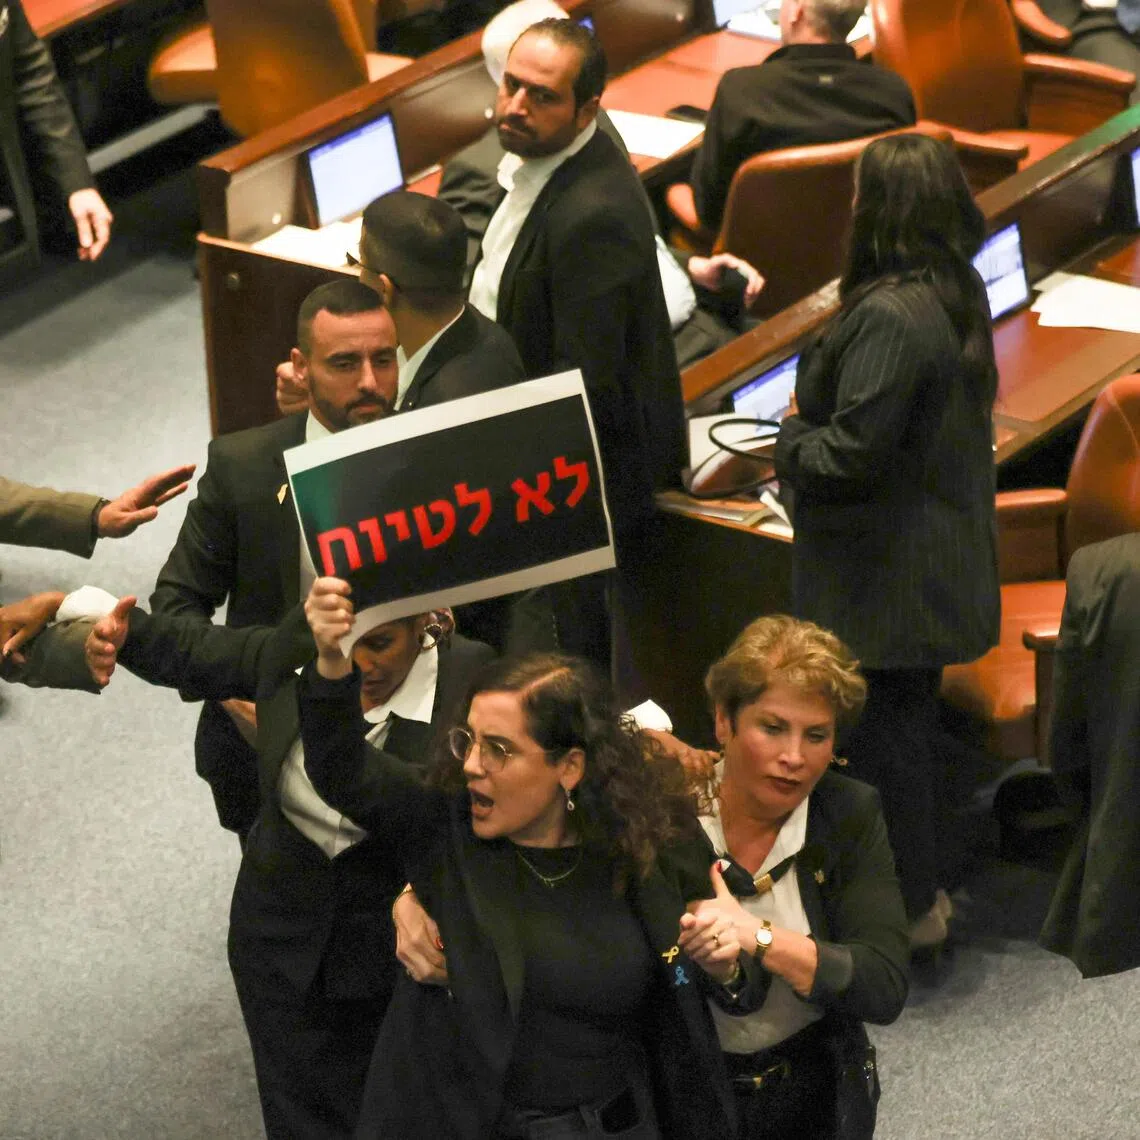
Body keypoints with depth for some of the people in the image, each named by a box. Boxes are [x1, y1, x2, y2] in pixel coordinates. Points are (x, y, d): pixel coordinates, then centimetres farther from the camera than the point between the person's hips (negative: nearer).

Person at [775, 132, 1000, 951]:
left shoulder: (888, 318, -26)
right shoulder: (958, 297, 5)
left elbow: (850, 454, -25)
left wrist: (790, 442, -5)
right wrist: (806, 436, 11)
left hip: (884, 576, -10)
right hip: (940, 564, 10)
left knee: (882, 731, 3)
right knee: (909, 722, 20)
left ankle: (910, 906, 13)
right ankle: (921, 890, 32)